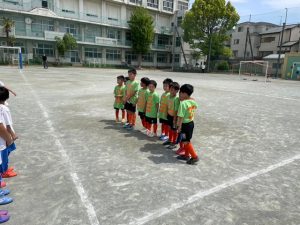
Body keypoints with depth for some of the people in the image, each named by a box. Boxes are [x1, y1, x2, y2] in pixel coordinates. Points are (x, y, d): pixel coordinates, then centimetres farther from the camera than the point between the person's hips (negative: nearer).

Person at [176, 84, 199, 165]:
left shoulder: (183, 103, -24)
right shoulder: (193, 101, 0)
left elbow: (180, 116, -24)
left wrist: (179, 126, -17)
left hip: (185, 124, -8)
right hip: (191, 123, 8)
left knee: (186, 142, 5)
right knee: (186, 141, 20)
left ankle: (194, 157, 10)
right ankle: (186, 155, 32)